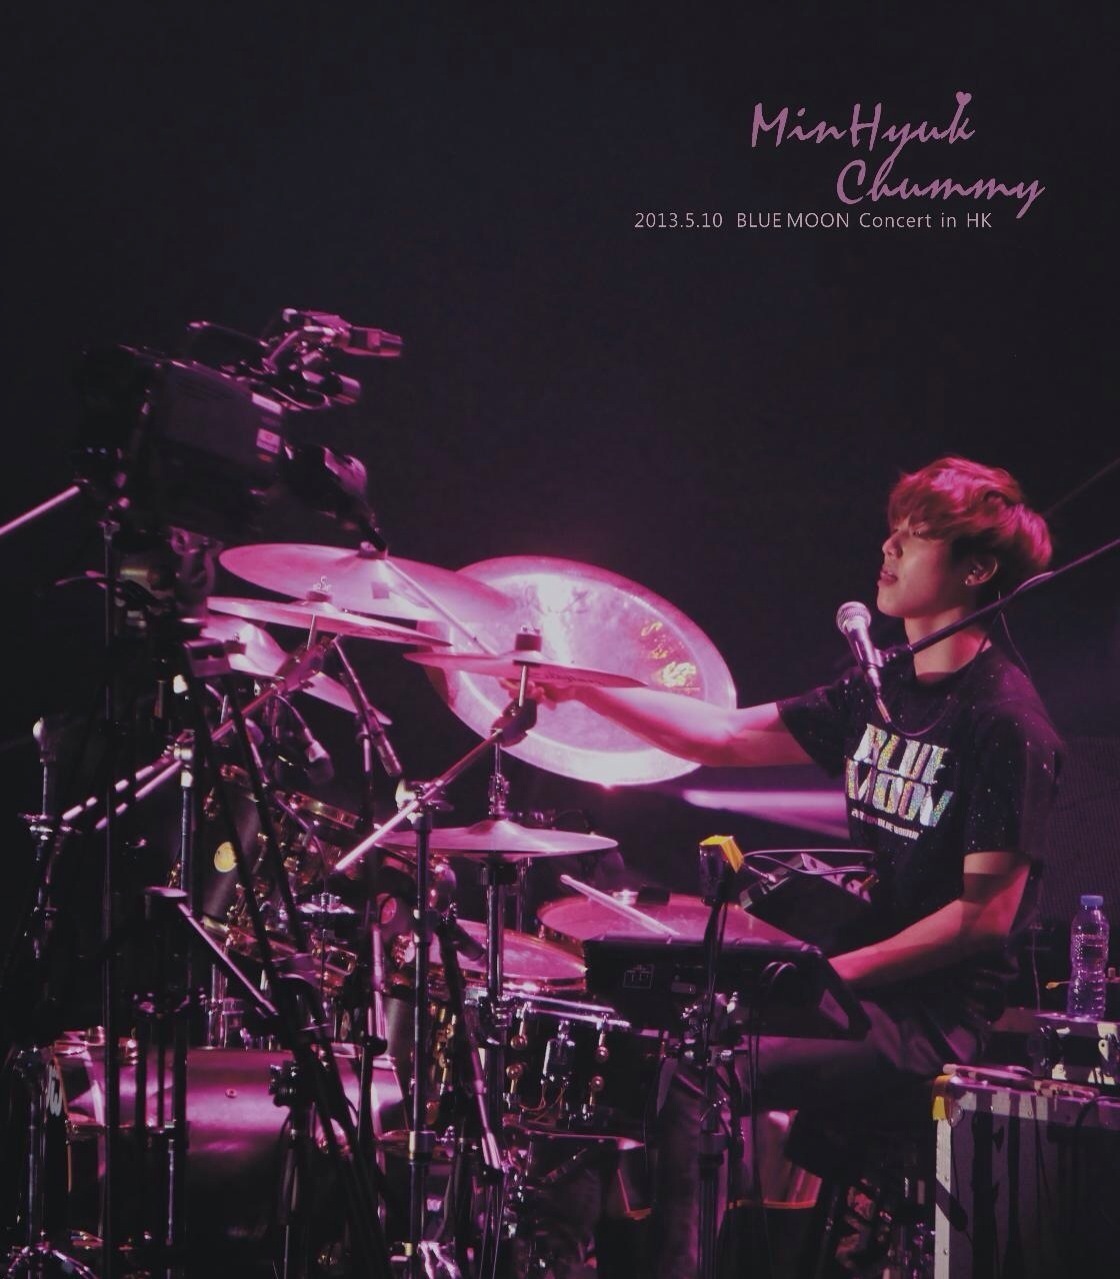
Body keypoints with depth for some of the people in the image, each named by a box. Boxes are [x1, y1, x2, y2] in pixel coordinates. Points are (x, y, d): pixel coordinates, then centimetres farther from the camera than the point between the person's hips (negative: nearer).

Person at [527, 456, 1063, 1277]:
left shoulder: (1005, 723, -15)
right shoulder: (882, 693, 12)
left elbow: (987, 914, -18)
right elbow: (725, 737, 10)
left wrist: (840, 970, -21)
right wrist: (579, 687, 1)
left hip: (935, 1013, -9)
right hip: (862, 979, 9)